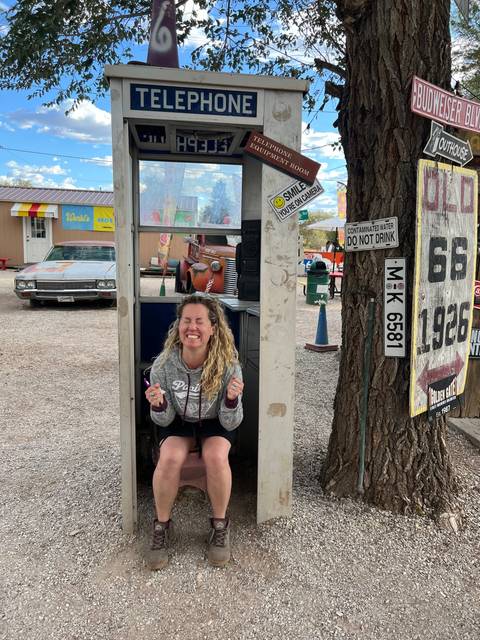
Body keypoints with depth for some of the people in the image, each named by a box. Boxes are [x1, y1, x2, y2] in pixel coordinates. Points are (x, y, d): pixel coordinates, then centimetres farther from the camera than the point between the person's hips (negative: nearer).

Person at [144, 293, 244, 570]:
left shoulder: (228, 366, -23)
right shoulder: (164, 365, -21)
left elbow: (231, 424, -18)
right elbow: (164, 420, -11)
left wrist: (232, 400, -39)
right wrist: (159, 405, -35)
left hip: (215, 425, 0)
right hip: (179, 424, 1)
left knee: (216, 457, -31)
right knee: (170, 458, -29)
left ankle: (220, 525, -4)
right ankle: (162, 526, -3)